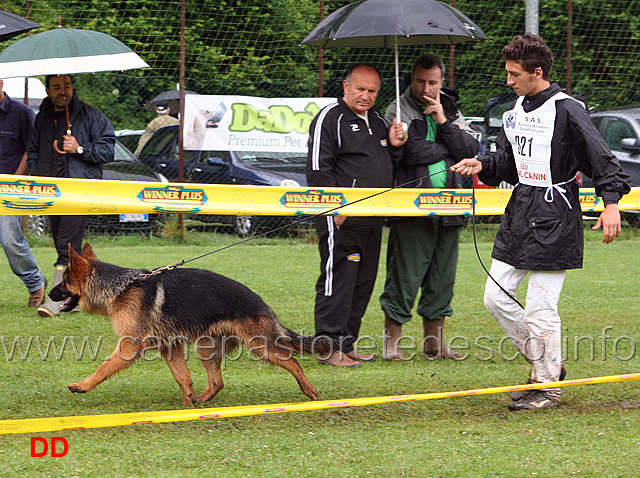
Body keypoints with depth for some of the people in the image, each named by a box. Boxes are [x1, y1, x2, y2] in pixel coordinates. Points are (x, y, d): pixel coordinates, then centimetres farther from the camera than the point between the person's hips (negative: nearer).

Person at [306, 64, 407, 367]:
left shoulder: (378, 121, 19)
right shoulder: (330, 118, -6)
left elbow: (388, 168, 27)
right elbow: (318, 169, -11)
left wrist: (394, 147, 6)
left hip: (372, 221, 8)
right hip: (342, 219, -8)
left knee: (363, 283, 10)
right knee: (337, 280, -9)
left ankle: (347, 344, 17)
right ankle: (329, 346, -6)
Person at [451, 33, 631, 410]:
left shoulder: (567, 111, -12)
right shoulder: (517, 110, 12)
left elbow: (602, 159, -14)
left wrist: (611, 203, -26)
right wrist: (483, 165, 2)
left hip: (554, 222, -9)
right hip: (519, 215, 9)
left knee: (540, 307, -6)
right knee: (497, 297, 9)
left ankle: (548, 386, 8)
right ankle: (545, 362, 24)